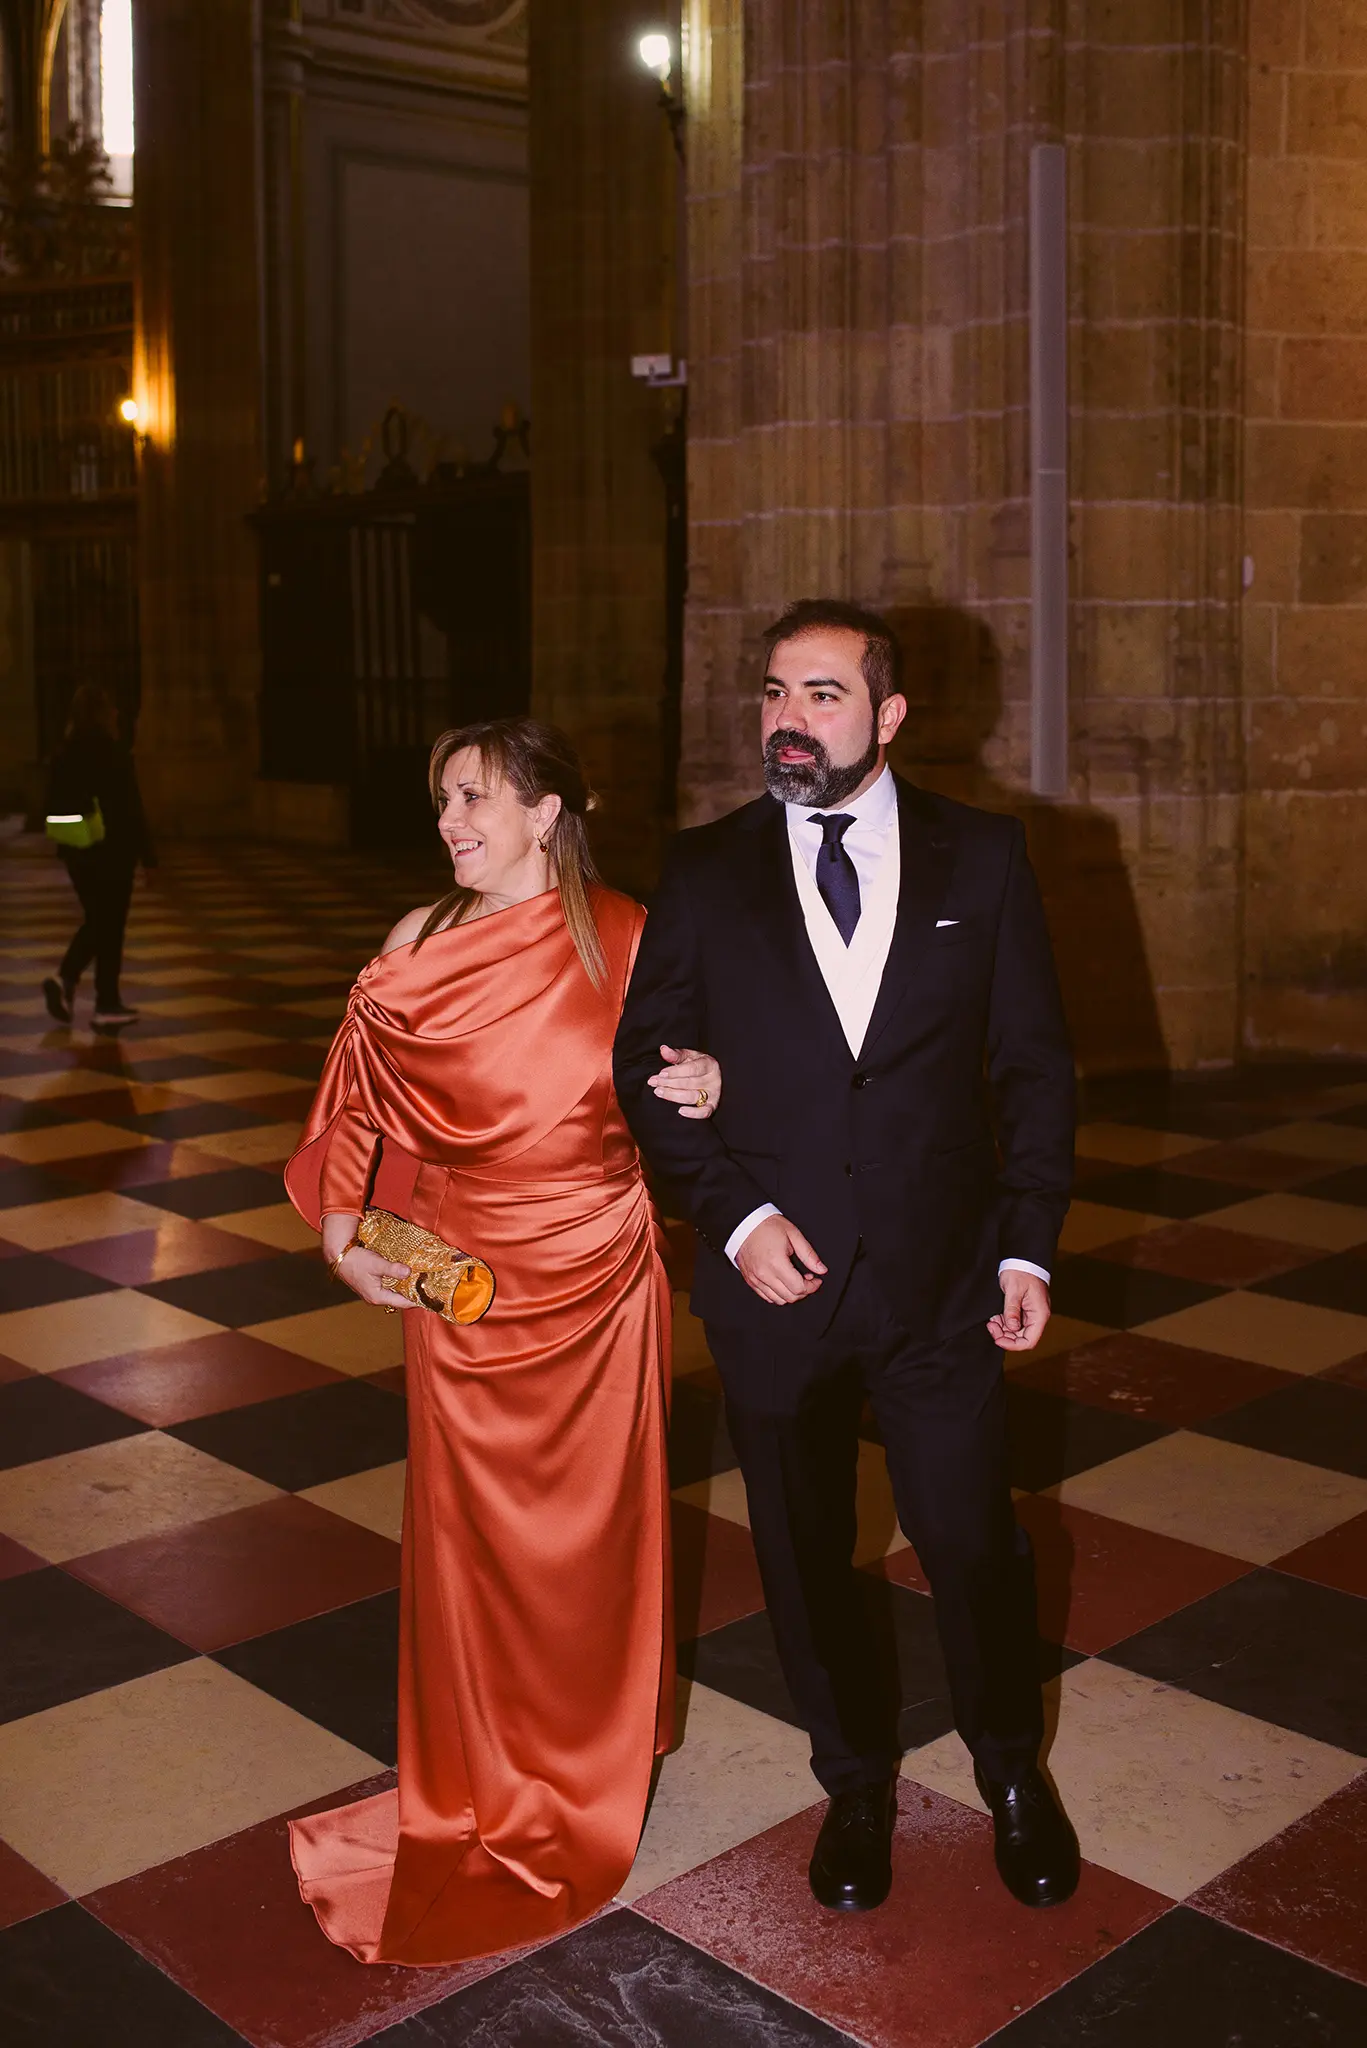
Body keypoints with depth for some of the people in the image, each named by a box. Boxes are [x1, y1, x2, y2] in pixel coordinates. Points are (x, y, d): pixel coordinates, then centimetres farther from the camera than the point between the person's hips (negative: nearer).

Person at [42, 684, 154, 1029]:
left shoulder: (63, 754, 4)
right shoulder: (114, 753, -13)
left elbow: (55, 806, 9)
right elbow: (130, 807, -14)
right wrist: (147, 852, -8)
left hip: (77, 851, 6)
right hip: (113, 850, -6)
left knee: (95, 922, 20)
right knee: (110, 926, 3)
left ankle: (64, 979, 0)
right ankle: (107, 1006, 7)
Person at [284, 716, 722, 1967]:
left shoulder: (626, 940, -6)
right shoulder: (419, 950, -4)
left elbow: (670, 1087, 5)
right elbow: (360, 1103, 4)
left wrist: (705, 1090, -17)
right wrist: (343, 1230, -7)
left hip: (600, 1281, 0)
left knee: (597, 1526, 13)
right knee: (474, 1533, 10)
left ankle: (595, 1760, 38)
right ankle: (488, 1790, 31)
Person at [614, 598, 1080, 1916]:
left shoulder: (981, 857, -2)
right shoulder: (706, 870, -2)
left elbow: (1034, 1063, 1)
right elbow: (645, 1062, 1)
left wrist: (1029, 1246, -3)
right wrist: (733, 1214, -11)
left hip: (941, 1277, -1)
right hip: (774, 1277, 1)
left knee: (973, 1544, 9)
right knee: (805, 1554, 15)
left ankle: (1011, 1770, 38)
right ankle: (856, 1780, 39)